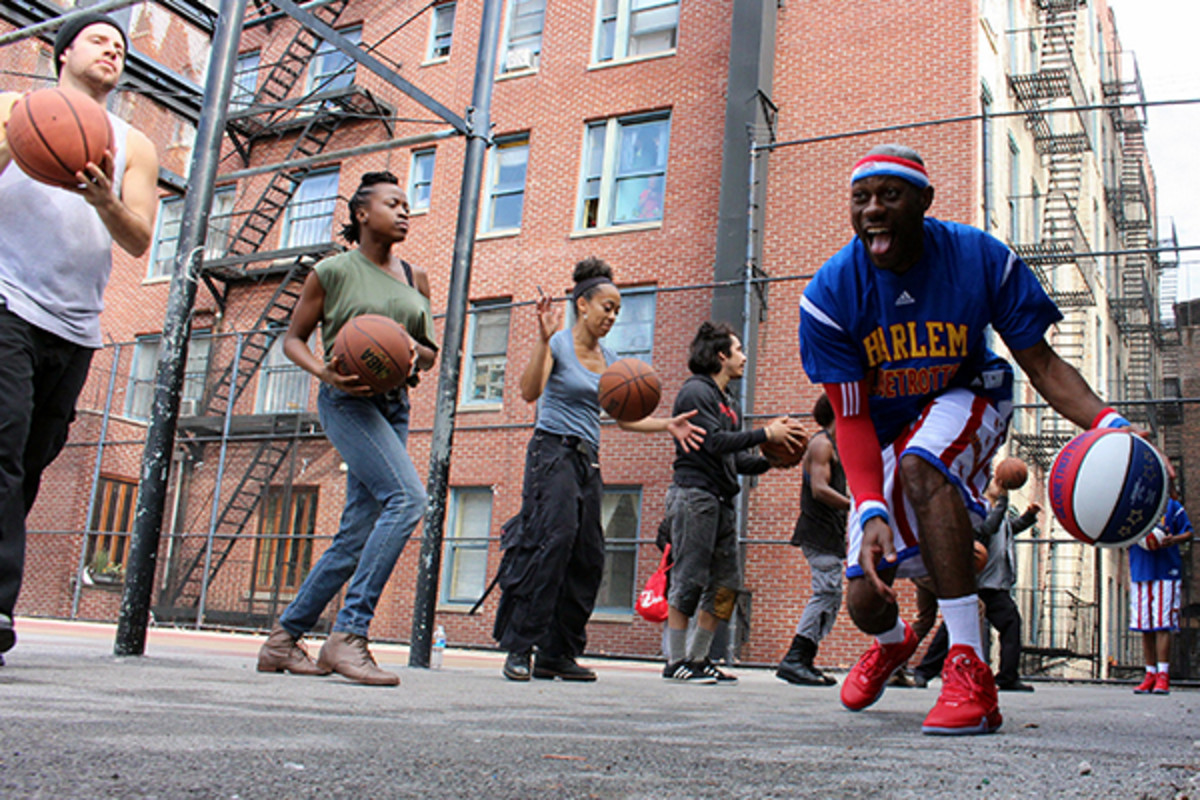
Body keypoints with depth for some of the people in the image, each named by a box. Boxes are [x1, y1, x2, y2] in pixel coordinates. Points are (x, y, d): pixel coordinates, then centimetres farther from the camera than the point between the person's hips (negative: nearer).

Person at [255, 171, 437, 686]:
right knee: (407, 496, -26)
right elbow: (293, 339, 5)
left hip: (394, 406, 7)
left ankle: (282, 639, 16)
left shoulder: (412, 279, 16)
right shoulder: (334, 271, 1)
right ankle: (348, 635, -23)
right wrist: (326, 373, -15)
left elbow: (430, 354, 18)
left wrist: (414, 349, -6)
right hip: (348, 400, -7)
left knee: (357, 535, 3)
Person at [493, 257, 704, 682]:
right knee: (554, 539, -22)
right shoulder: (558, 344, -3)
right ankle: (520, 648, -17)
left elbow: (626, 417, 20)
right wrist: (543, 339, -27)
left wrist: (667, 424, 7)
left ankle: (558, 654, 6)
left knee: (589, 558, 0)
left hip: (588, 460, 7)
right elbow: (529, 392, -19)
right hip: (553, 451, -7)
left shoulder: (608, 359, 17)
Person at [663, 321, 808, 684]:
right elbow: (715, 442, -17)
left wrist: (772, 461, 3)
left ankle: (698, 657, 14)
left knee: (726, 583, 7)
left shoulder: (728, 404, 22)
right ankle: (676, 660, -2)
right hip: (694, 494, -9)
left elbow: (738, 460, 18)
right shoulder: (696, 391, -5)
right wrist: (766, 433, -15)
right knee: (689, 580, -8)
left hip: (720, 501, 9)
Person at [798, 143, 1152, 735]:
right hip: (882, 436, 2)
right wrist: (871, 510, -35)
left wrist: (1106, 421, -35)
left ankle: (970, 673, -36)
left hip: (962, 403, -2)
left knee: (920, 462, -39)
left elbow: (1041, 363, -15)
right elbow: (851, 418, -21)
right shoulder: (830, 294, -21)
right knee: (864, 599, 0)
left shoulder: (983, 259, -21)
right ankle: (891, 642, 43)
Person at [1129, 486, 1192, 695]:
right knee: (1144, 626, 5)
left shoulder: (1172, 506, 4)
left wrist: (1173, 540, -15)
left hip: (1166, 571, -3)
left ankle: (1163, 676, -5)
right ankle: (1150, 674, 12)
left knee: (1163, 624, -8)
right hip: (1140, 573, 3)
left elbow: (1188, 532, 5)